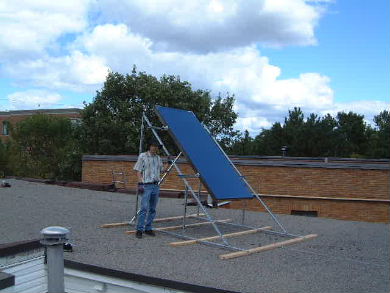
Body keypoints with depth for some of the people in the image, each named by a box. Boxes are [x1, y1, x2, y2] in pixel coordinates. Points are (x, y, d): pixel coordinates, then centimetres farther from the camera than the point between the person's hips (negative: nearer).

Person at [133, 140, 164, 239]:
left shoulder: (158, 158, 14)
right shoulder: (142, 156, -3)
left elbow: (161, 171, 23)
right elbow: (138, 171, -6)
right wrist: (140, 184, -14)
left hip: (156, 185, 6)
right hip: (146, 186, -6)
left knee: (152, 209, 8)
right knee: (144, 208, -12)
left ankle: (148, 228, 16)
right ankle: (139, 229, -7)